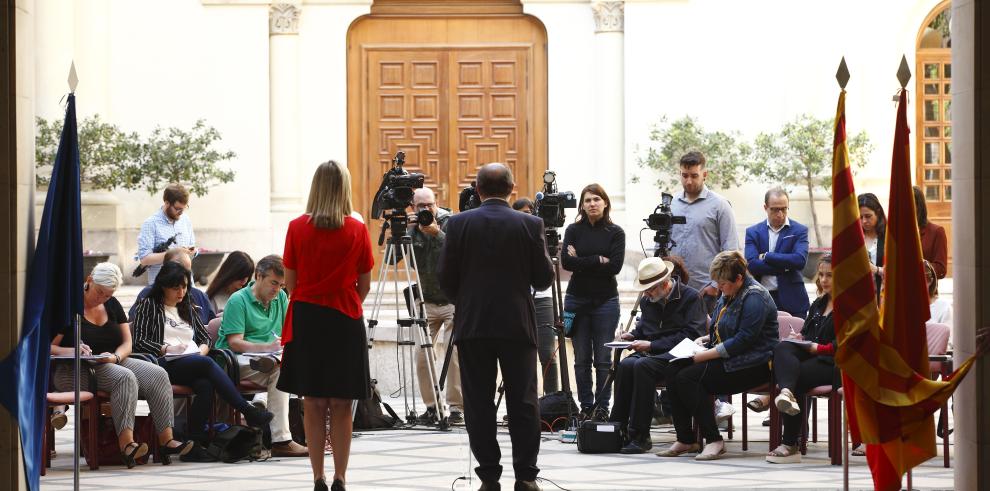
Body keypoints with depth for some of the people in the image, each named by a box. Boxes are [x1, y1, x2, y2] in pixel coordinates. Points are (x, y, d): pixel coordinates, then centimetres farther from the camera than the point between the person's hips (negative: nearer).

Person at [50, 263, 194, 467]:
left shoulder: (112, 305, 14)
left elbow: (127, 343, 10)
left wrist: (115, 357, -13)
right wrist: (72, 350, -30)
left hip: (113, 363, 7)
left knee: (158, 375, -17)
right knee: (125, 378, -34)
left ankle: (166, 440, -25)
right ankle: (126, 443, -42)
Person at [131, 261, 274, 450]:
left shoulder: (187, 308, 30)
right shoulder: (149, 305, 12)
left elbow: (205, 337, 27)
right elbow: (139, 342, 2)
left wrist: (201, 351, 4)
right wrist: (166, 348, -11)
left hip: (195, 361, 5)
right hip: (167, 365, -5)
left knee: (205, 384, -34)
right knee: (207, 364, -35)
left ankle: (196, 440, -37)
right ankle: (248, 411, -38)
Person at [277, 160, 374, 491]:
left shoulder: (297, 228, -4)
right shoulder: (357, 230, -4)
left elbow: (290, 281, 3)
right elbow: (364, 285, 3)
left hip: (306, 318, 1)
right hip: (346, 320, -1)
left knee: (313, 404, 7)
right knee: (341, 406, 4)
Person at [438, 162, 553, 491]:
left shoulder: (459, 224, -2)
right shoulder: (530, 225, -3)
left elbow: (445, 278, 0)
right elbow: (544, 279, 0)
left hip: (472, 327, 0)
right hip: (517, 325, 0)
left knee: (479, 403, 4)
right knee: (523, 402, 4)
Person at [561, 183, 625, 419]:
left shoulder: (615, 232, 2)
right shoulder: (574, 230, 5)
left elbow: (615, 266, -10)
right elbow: (566, 261, -9)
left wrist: (582, 261, -9)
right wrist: (599, 261, -10)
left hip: (605, 300, -1)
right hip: (577, 300, 1)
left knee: (603, 359, -2)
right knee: (582, 359, 2)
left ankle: (602, 407, 5)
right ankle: (586, 407, 9)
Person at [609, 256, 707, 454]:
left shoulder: (690, 297, -5)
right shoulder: (648, 300, 16)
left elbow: (691, 334, -14)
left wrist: (651, 345, -16)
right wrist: (632, 335, 8)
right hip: (651, 353, 6)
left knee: (642, 366, -35)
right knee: (625, 364, -28)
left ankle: (639, 435, -32)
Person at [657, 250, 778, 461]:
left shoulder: (754, 297, -15)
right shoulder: (728, 294, 16)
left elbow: (743, 340, -22)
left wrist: (706, 355, -21)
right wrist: (704, 339, 9)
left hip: (752, 365, -10)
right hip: (723, 357, 10)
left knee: (687, 378, -25)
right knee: (672, 371, -10)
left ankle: (714, 441, -21)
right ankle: (685, 440, -9)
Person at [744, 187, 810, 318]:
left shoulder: (799, 231, 3)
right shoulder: (753, 232, 8)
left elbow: (800, 260, -13)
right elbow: (751, 264, -6)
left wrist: (766, 256, -10)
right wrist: (784, 267, -12)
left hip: (791, 301, -1)